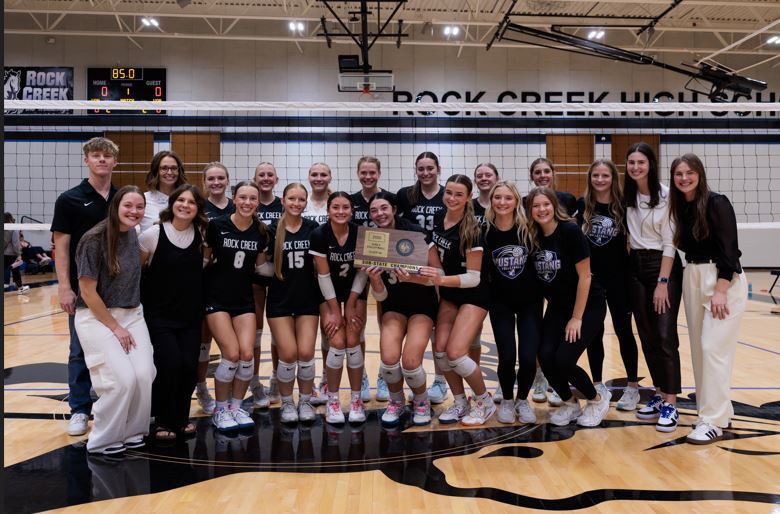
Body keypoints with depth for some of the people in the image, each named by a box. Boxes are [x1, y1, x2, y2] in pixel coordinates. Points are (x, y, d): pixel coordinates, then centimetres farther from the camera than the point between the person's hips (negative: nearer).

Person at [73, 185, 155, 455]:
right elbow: (87, 292, -14)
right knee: (123, 378, -17)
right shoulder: (94, 239, -15)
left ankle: (132, 431, 11)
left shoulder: (133, 235, 4)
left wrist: (128, 322, 11)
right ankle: (102, 441, 5)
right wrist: (115, 327, -11)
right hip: (97, 316, -5)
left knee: (144, 374, -11)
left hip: (132, 314, 5)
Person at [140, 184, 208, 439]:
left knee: (189, 366, -6)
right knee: (170, 365, -14)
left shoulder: (201, 234, 0)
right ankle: (163, 421, 11)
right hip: (158, 315, -3)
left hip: (191, 316, 3)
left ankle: (181, 418, 20)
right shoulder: (153, 234, -8)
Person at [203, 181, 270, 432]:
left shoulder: (261, 232, 1)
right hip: (217, 298, -3)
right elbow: (204, 259, 2)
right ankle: (220, 410, 9)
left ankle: (236, 407, 14)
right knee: (232, 355, -14)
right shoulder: (216, 226, -8)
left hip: (244, 299, 3)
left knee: (247, 354, -10)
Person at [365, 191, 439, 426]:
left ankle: (421, 401, 15)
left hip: (422, 303, -2)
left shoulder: (415, 232, -15)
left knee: (410, 362, -19)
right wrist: (375, 280, -27)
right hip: (393, 305, 3)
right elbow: (381, 295, -5)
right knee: (388, 360, -19)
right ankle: (396, 401, 14)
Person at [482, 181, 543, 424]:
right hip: (500, 302, 0)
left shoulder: (527, 229, -12)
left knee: (528, 357, -8)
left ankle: (522, 400, 22)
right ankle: (507, 401, 21)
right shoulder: (485, 231, -10)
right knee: (507, 357, -9)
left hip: (530, 300, 0)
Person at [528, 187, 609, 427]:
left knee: (564, 360, -15)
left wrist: (577, 318, -14)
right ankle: (570, 403, 15)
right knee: (546, 357, -12)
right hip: (558, 307, 5)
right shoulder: (532, 236, -4)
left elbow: (584, 276, -16)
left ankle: (597, 400, 14)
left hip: (588, 306, -5)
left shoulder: (570, 231, -18)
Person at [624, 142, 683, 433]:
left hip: (664, 266, -5)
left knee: (665, 335, -8)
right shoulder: (626, 196, 5)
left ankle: (670, 404, -1)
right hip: (636, 268, 6)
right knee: (647, 336, 9)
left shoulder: (666, 195, -11)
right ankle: (660, 394, 21)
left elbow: (669, 242, -12)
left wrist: (662, 282, -15)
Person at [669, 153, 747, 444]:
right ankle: (719, 410, 23)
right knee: (698, 348, 10)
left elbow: (729, 249, -16)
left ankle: (714, 422, -3)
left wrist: (721, 291, -20)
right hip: (692, 278, 7)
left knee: (714, 348, -9)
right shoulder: (681, 207, 9)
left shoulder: (717, 203, -11)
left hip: (723, 279, -7)